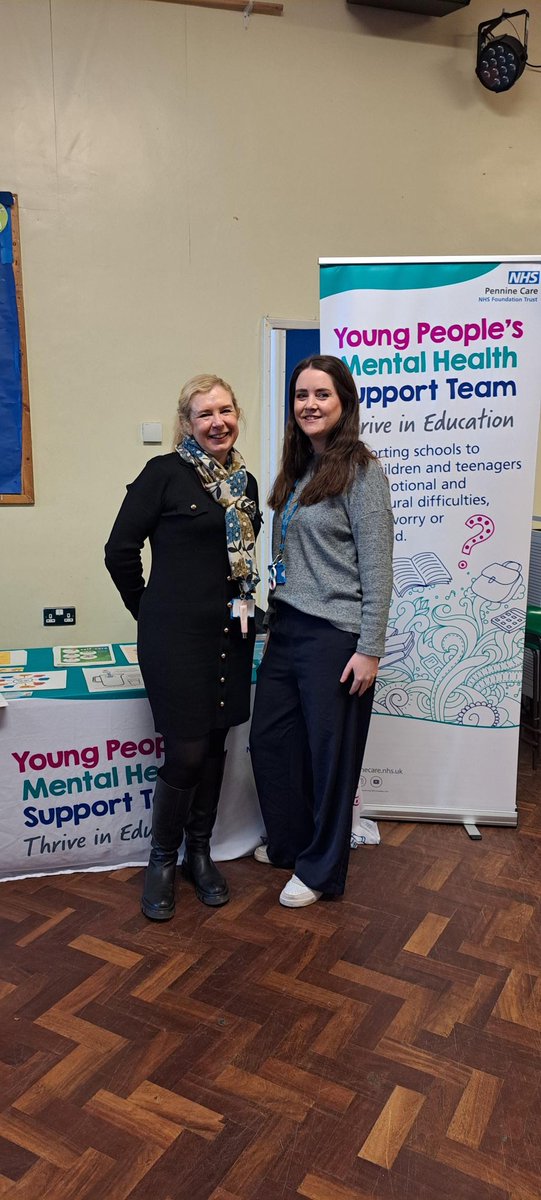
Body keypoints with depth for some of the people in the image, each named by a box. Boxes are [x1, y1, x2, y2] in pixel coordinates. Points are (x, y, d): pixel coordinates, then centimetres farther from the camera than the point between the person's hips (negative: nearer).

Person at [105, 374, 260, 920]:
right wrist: (150, 610, 1)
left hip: (230, 633, 6)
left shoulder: (245, 482, 10)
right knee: (186, 752, -3)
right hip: (176, 635, -6)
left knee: (215, 745, 13)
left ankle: (199, 850, 31)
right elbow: (120, 550, -7)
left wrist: (243, 605, 12)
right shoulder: (165, 473, -8)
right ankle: (162, 858, 21)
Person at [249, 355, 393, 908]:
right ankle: (287, 842, 37)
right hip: (286, 628, 8)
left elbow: (376, 568, -14)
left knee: (329, 752, 6)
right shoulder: (297, 469, 12)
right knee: (268, 740, 14)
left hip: (334, 635, -8)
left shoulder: (361, 471, -10)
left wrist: (369, 649, -16)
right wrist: (274, 620, 14)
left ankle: (320, 868, 25)